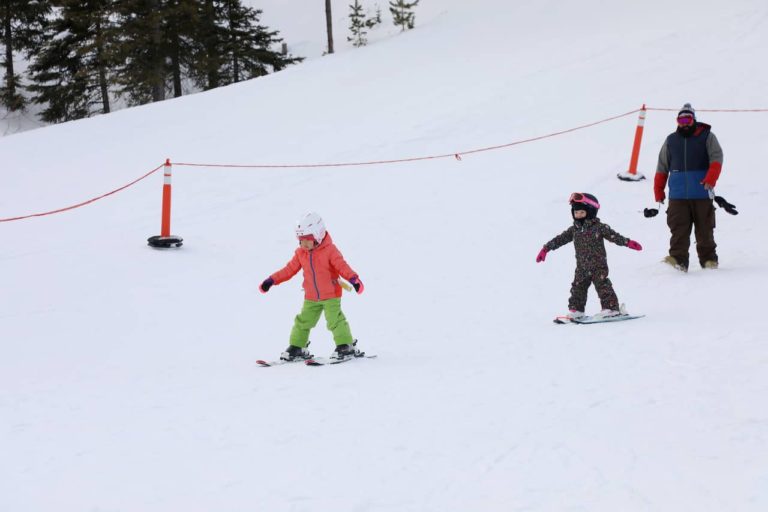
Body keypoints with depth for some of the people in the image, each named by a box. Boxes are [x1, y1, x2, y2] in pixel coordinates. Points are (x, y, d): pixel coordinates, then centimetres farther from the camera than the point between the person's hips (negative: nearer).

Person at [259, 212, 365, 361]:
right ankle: (297, 347, 21)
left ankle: (346, 346, -4)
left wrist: (354, 279, -37)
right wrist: (271, 280, 4)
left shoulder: (330, 250, -14)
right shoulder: (300, 253, 2)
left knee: (335, 320, -13)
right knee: (303, 322, 8)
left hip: (331, 295, -5)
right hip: (311, 298, 5)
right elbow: (290, 269, 8)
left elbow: (342, 266, -20)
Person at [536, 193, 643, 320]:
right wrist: (546, 248, 9)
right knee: (578, 287, 6)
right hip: (582, 267, 5)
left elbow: (614, 236, -10)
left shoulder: (599, 227, -7)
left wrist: (628, 242, -21)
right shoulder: (574, 229, 7)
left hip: (598, 266, -5)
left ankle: (612, 308, -4)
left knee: (603, 286, -9)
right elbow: (560, 239, 10)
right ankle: (576, 310, 15)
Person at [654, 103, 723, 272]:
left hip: (702, 194, -2)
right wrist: (658, 191, 8)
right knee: (678, 229, -9)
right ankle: (678, 259, -16)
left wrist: (710, 179, -25)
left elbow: (716, 158, -8)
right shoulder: (671, 140, 13)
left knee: (705, 229, 6)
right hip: (677, 196, 2)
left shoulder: (707, 137, 4)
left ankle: (709, 259, 18)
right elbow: (662, 168, 15)